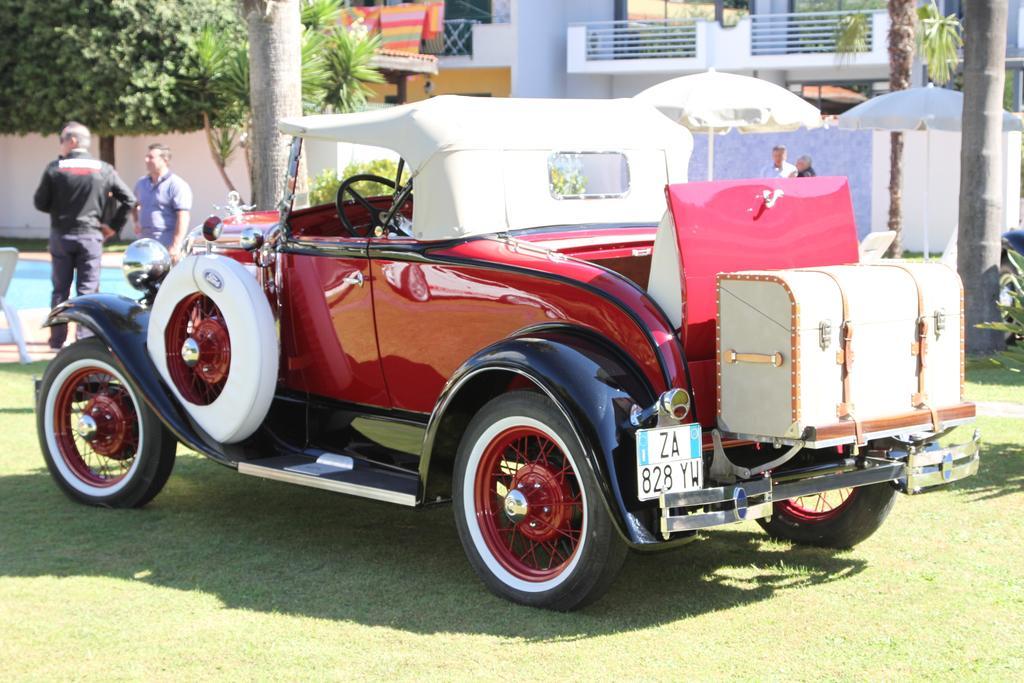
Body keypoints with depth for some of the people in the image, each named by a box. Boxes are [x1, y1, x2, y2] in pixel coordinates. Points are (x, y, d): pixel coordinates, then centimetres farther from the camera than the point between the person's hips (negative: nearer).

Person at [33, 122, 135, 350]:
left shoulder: (55, 168, -6)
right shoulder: (103, 170, -3)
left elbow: (40, 203, -2)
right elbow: (129, 199, -4)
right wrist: (113, 224, 5)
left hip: (61, 236, 0)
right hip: (90, 236, 0)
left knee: (60, 290, 10)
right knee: (88, 290, 3)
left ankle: (57, 340, 13)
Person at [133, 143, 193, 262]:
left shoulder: (177, 185, -8)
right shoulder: (142, 183, 16)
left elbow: (183, 217, -15)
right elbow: (135, 204, 36)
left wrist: (176, 246, -22)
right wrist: (136, 221, 16)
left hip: (167, 246, -8)